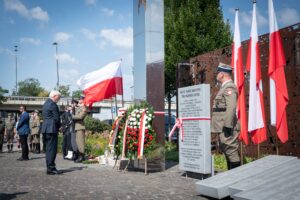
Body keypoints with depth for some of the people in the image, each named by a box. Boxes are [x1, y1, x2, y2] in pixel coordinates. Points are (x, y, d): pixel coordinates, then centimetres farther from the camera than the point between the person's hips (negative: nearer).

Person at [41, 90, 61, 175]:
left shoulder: (45, 103, 18)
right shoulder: (53, 104, -13)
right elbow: (56, 118, -15)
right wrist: (59, 127, 3)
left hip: (45, 129, 10)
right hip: (52, 129, -10)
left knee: (49, 149, 13)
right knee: (52, 149, -6)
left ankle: (50, 167, 18)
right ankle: (51, 168, -4)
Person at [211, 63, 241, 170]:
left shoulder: (229, 87, -12)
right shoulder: (224, 87, 19)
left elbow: (231, 108, -22)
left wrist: (227, 125, -24)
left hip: (227, 128, -10)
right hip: (222, 128, 10)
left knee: (231, 151, -7)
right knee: (227, 151, 15)